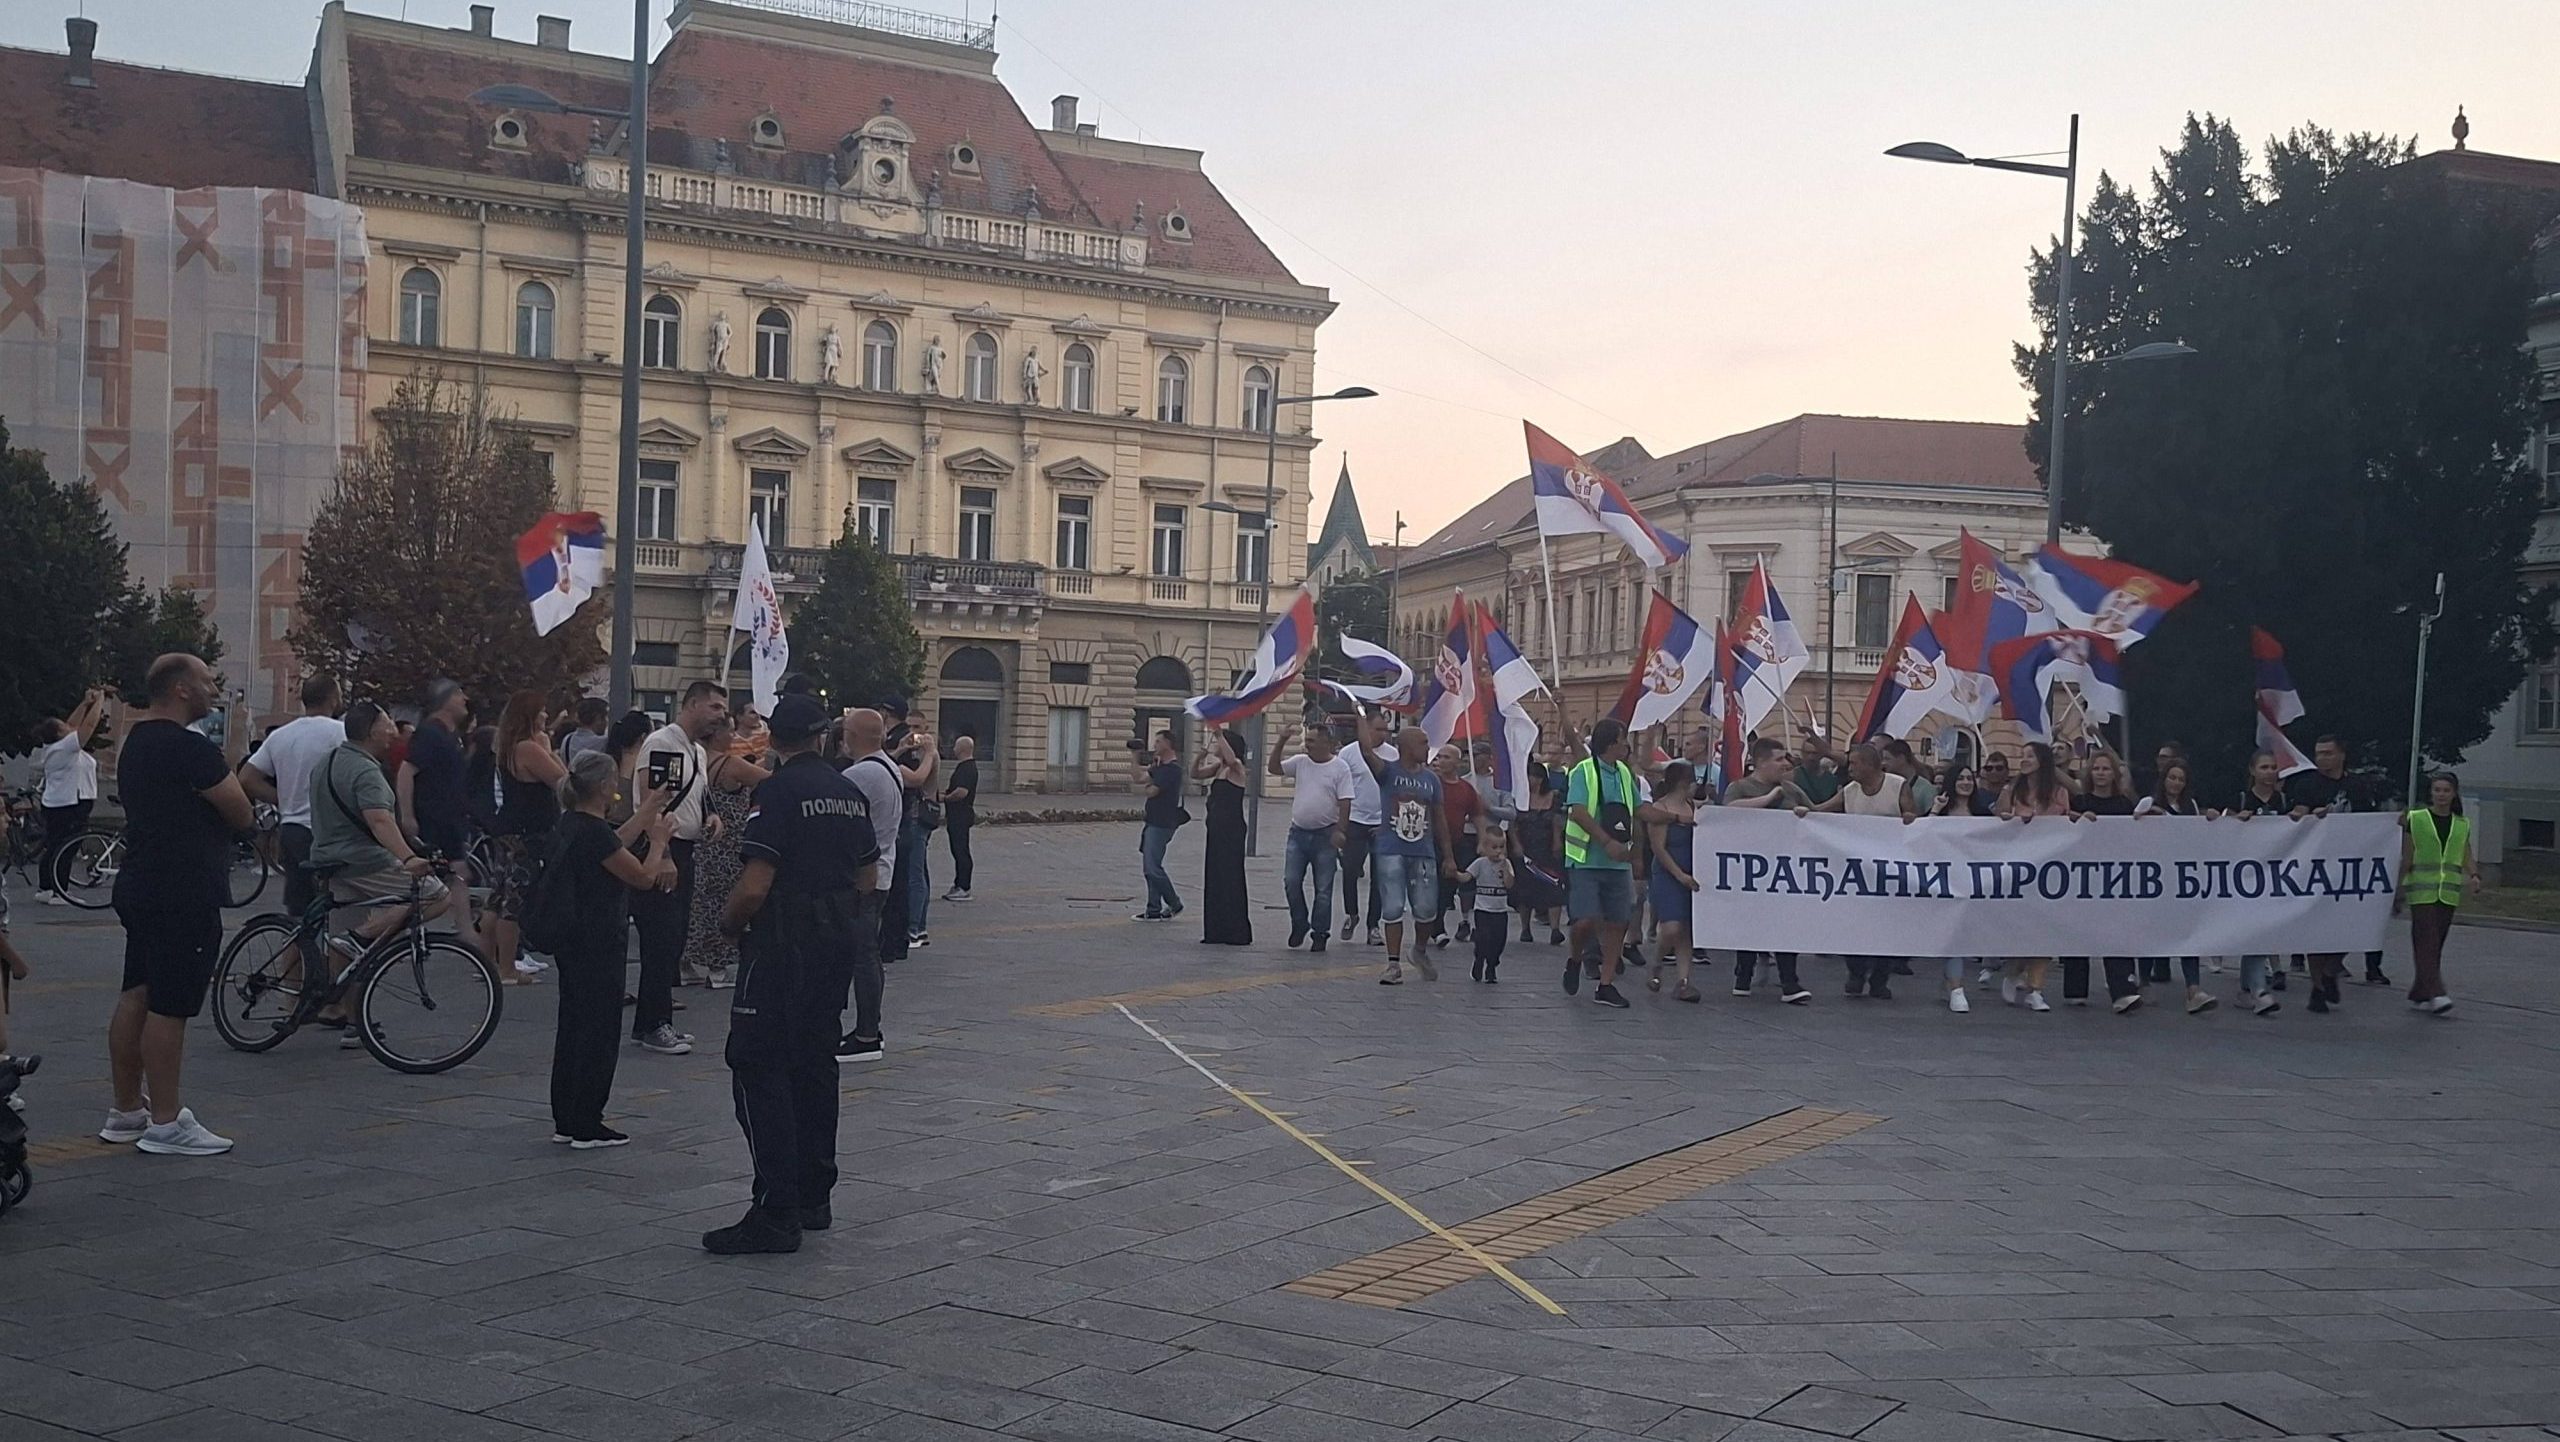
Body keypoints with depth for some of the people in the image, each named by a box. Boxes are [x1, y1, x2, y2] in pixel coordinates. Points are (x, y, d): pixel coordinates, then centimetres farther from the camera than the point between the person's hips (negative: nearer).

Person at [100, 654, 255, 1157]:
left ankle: (126, 1112, 23)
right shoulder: (190, 748, -17)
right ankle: (165, 1123, -1)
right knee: (170, 1008, -6)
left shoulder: (137, 742, 15)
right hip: (184, 896, -10)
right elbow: (241, 814, -12)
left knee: (136, 998, 14)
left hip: (141, 887, 11)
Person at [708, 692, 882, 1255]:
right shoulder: (850, 792, 10)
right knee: (815, 1064, 16)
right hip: (839, 938, 8)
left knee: (758, 1067, -4)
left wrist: (730, 922, -1)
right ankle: (814, 1199, 22)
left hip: (784, 942, -8)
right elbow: (868, 878, 15)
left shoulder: (778, 791, -13)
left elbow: (755, 886, -19)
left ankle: (776, 1213, -7)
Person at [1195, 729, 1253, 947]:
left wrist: (1219, 734, -32)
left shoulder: (1235, 767, -12)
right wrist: (1201, 755, -1)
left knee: (1230, 878, -5)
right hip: (1217, 827, 9)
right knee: (1214, 878, 11)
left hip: (1231, 830, -9)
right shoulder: (1218, 767, 13)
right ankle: (1218, 931, 17)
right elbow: (1195, 774, 16)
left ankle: (1237, 932, 1)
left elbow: (1231, 758, -34)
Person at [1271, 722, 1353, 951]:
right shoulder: (1300, 762, 6)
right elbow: (1273, 768, 3)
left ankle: (1319, 933, 13)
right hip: (1298, 831, 4)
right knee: (1291, 881, -1)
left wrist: (1340, 831, -16)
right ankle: (1299, 924, 18)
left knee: (1323, 889, 3)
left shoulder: (1340, 767, -6)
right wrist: (1282, 742, -6)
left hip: (1325, 835, -4)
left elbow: (1345, 803, -9)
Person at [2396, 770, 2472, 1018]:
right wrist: (2400, 887, 0)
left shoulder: (2462, 824, 13)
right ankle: (2434, 994, -20)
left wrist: (2473, 874, -7)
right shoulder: (2415, 819, 2)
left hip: (2449, 892, 4)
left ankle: (2419, 994, 14)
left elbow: (2467, 857, 13)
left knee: (2436, 944, 6)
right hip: (2421, 890, -4)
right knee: (2427, 941, -13)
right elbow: (2406, 857, 3)